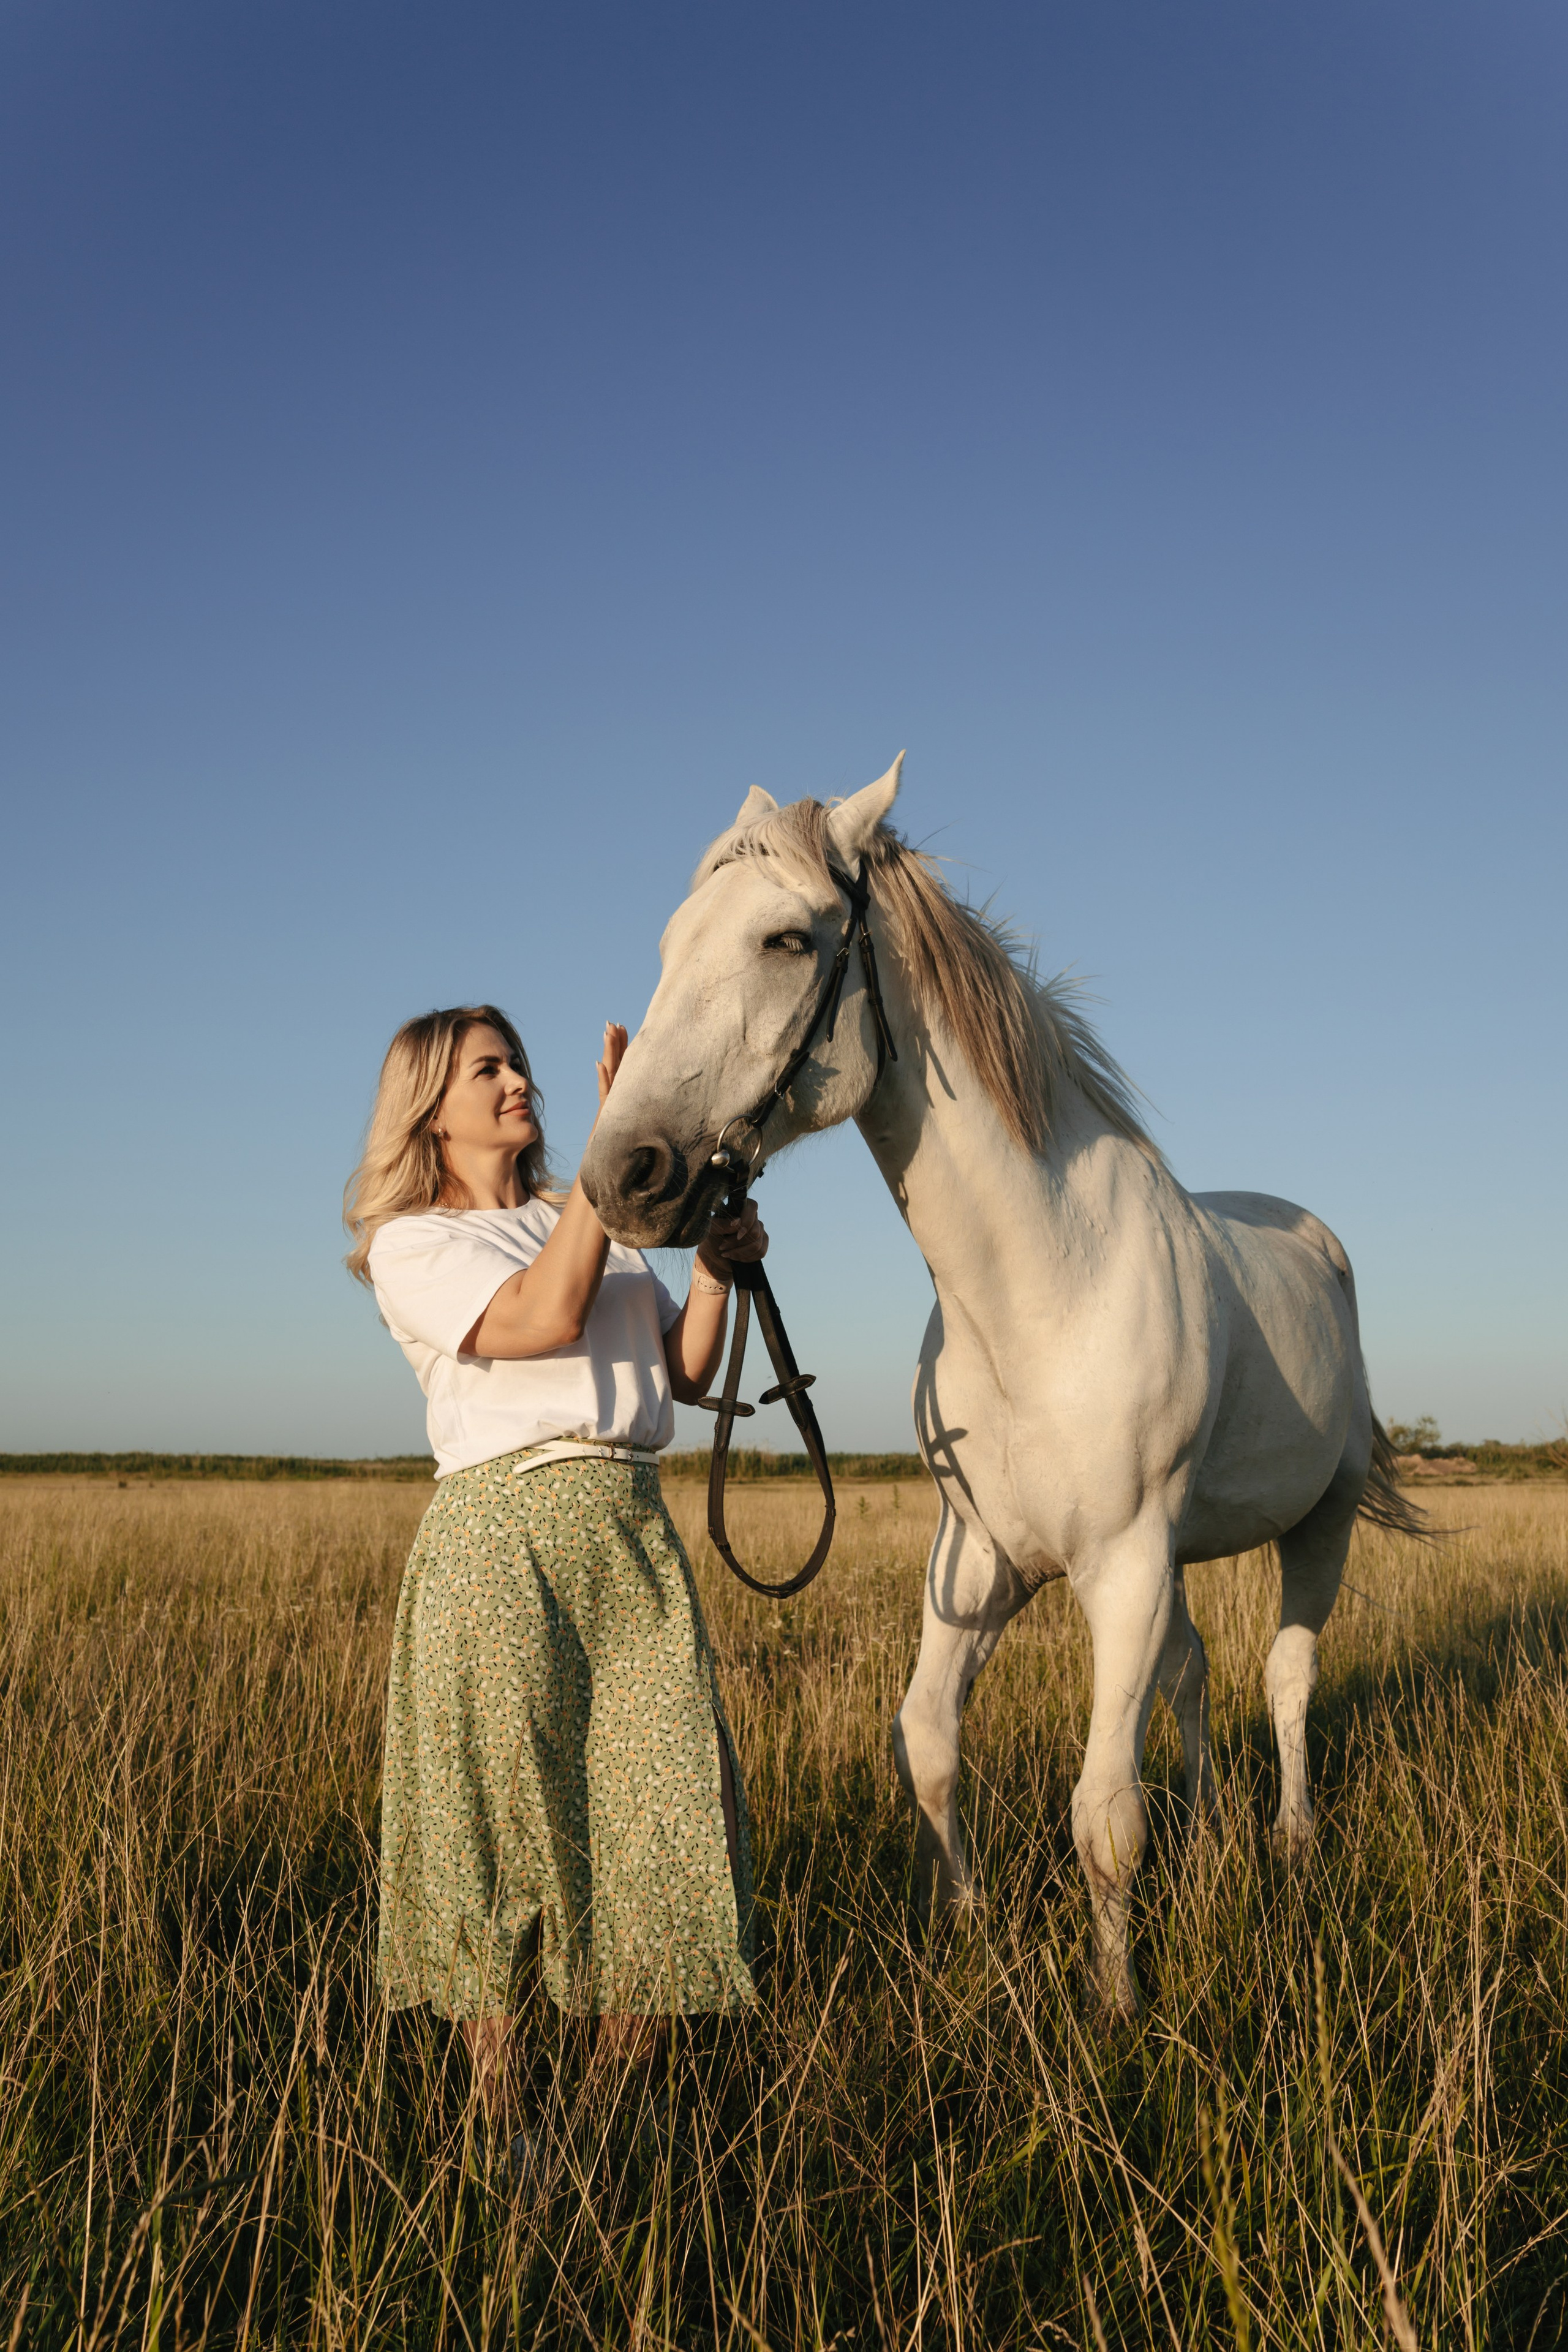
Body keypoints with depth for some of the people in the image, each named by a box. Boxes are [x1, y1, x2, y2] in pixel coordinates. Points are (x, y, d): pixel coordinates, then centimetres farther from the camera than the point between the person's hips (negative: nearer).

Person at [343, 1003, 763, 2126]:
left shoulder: (591, 1224, 22)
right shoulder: (410, 1244, 3)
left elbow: (689, 1373, 17)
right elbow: (544, 1316, -15)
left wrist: (715, 1271, -1)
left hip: (636, 1530, 5)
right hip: (506, 1537, -5)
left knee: (661, 1807, 2)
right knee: (507, 1818, 0)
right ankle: (498, 2113, 14)